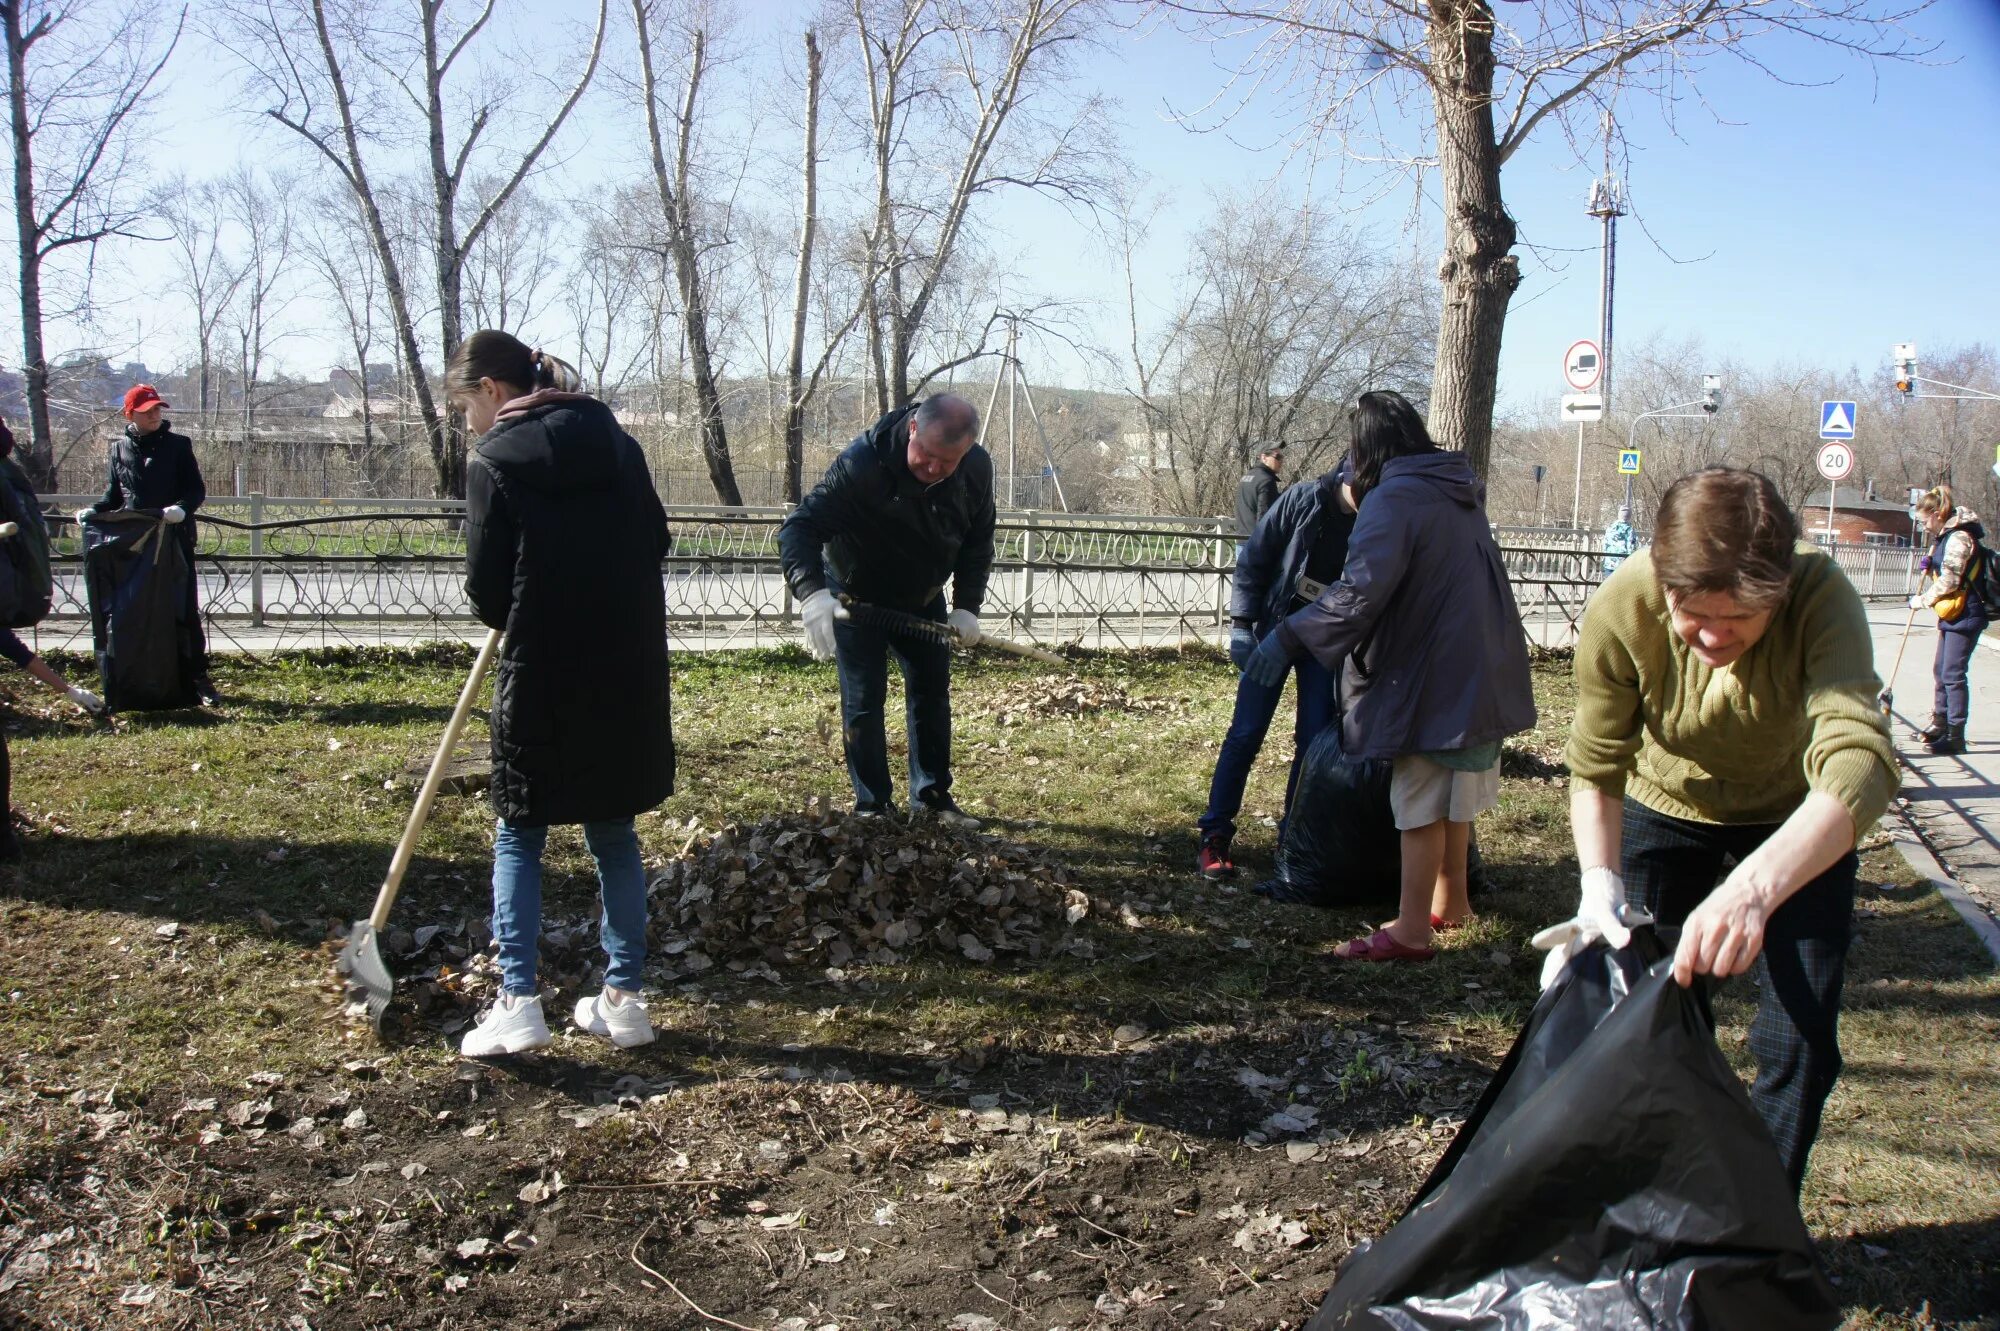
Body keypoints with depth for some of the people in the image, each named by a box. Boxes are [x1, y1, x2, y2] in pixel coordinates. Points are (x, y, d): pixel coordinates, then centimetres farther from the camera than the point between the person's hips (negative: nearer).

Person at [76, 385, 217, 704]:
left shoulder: (178, 445, 1)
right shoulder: (120, 449, 10)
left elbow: (197, 490, -3)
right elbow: (114, 495, 16)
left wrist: (181, 507, -24)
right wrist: (93, 510, -3)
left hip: (175, 541, -3)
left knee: (186, 612, 0)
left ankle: (199, 677, 4)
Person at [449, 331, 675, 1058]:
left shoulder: (495, 460, -7)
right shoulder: (616, 441, 7)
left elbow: (487, 590, -6)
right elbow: (656, 539, 11)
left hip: (543, 677, -4)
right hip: (630, 670, 5)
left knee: (519, 838, 10)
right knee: (615, 838, 14)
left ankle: (517, 1000, 3)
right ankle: (623, 999, 18)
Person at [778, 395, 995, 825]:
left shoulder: (977, 470, -19)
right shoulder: (861, 463, -36)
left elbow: (977, 543, -3)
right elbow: (800, 527, -37)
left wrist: (967, 605, -13)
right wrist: (812, 592, -53)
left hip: (923, 597, 5)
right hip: (857, 596, -5)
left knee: (932, 690, 10)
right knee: (864, 700, -4)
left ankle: (932, 796, 22)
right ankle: (872, 806, 8)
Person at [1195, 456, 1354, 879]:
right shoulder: (1304, 500, -13)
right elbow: (1254, 558, -7)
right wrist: (1242, 622, -10)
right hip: (1274, 627, -2)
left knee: (1315, 739, 2)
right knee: (1246, 732, -2)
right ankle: (1213, 836, 4)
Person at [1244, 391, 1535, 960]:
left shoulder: (1393, 498, -17)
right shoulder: (1459, 490, 11)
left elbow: (1360, 592, -28)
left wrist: (1290, 635, -23)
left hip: (1431, 675, -9)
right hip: (1478, 672, 9)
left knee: (1422, 803, -2)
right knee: (1454, 796, 21)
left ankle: (1410, 931, 4)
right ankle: (1450, 900, 35)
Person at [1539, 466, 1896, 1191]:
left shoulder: (1823, 599, -37)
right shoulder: (1620, 611, -31)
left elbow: (1861, 764, -52)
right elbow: (1596, 771, -21)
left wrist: (1755, 887, -68)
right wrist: (1600, 887, -38)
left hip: (1803, 823, -1)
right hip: (1667, 805, 1)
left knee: (1799, 1040, -3)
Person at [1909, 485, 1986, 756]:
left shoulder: (1958, 538, -18)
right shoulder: (1946, 536, 14)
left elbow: (1948, 581, -20)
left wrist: (1922, 600, -9)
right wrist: (1930, 565, 4)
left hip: (1965, 616, -10)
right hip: (1952, 615, 10)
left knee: (1953, 674, -9)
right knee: (1941, 671, 18)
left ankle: (1956, 736, -6)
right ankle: (1940, 724, 30)